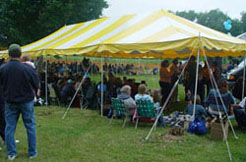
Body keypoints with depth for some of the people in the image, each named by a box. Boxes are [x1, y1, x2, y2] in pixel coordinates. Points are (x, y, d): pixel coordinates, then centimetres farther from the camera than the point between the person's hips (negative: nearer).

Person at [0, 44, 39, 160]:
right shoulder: (28, 69, -18)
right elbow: (36, 85, -6)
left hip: (10, 102, 2)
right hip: (26, 101, -2)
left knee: (9, 127, 12)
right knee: (30, 126, 10)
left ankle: (11, 153, 18)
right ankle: (32, 152, 17)